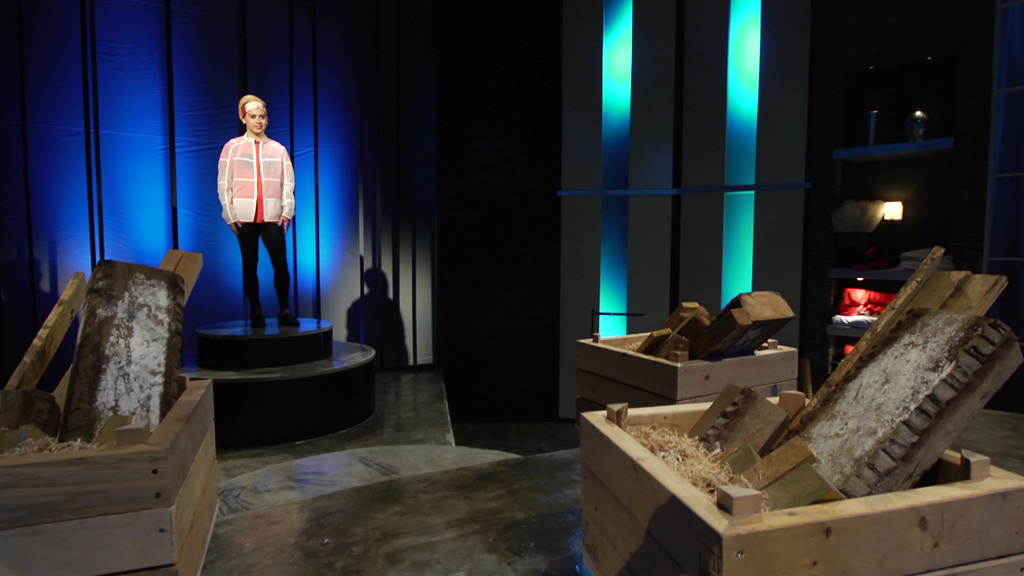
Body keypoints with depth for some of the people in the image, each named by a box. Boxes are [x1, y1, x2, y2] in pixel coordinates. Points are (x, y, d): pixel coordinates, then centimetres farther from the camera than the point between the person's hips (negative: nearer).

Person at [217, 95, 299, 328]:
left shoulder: (278, 149, 10)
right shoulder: (232, 147, 7)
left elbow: (288, 182, 7)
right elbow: (224, 183, 5)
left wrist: (287, 212, -1)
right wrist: (230, 215, -2)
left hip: (272, 216, 0)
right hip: (245, 217, 0)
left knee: (281, 263, -7)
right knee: (249, 265, 4)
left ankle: (284, 311, 1)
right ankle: (256, 312, 12)